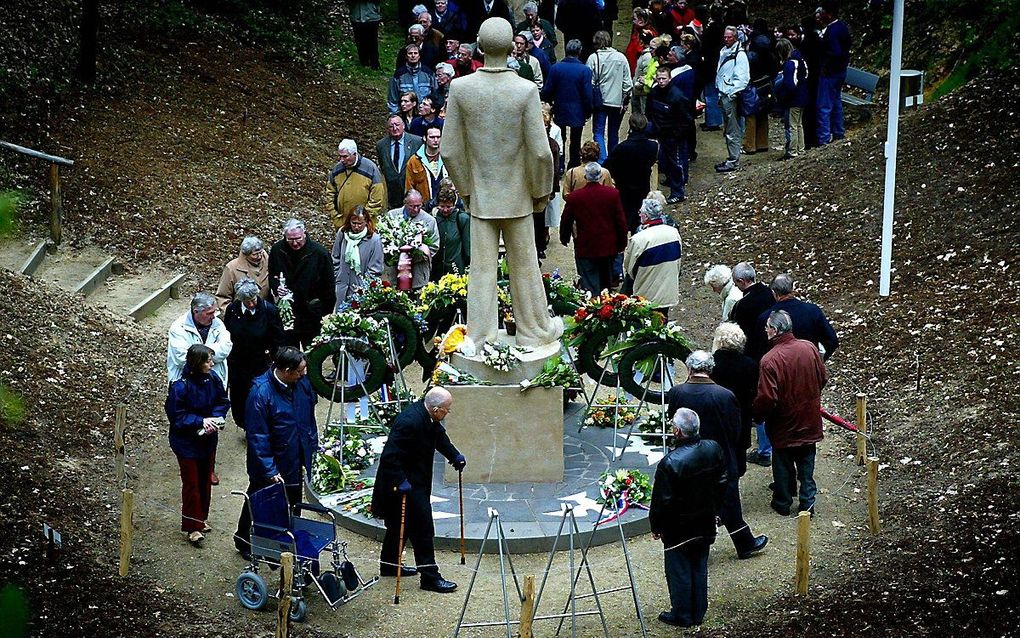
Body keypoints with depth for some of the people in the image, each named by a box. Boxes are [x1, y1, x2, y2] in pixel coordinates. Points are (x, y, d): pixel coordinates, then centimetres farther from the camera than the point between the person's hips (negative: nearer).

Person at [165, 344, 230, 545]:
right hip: (187, 442, -6)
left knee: (206, 481, 19)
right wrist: (201, 421, -25)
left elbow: (223, 402, 4)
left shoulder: (213, 379, -9)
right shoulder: (180, 387, -25)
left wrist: (216, 418, -15)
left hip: (208, 440, 6)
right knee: (191, 483, 2)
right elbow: (176, 415, -19)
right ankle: (193, 527, 11)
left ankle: (202, 518, 37)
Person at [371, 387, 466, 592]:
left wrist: (455, 456, 11)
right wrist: (401, 482, -31)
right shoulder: (410, 421, -31)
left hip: (415, 480, 10)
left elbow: (440, 435, 20)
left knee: (400, 524, 23)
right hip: (404, 482, -10)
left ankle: (389, 565, 38)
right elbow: (390, 456, -31)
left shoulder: (428, 416, -2)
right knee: (423, 529, -5)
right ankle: (430, 577, 1)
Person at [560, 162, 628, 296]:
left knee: (590, 286, 1)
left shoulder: (574, 197, -9)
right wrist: (622, 243, 9)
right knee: (606, 283, 20)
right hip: (608, 248, 2)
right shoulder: (613, 194, -7)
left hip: (585, 248, -2)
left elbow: (566, 221, 3)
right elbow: (621, 221, -3)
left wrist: (564, 238, 21)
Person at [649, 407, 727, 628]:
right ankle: (698, 613, 30)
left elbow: (662, 501, -20)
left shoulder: (670, 463, -28)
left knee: (679, 571, 10)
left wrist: (656, 527, -4)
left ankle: (681, 616, 22)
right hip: (705, 524, 6)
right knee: (699, 567, 19)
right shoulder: (713, 449, -9)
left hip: (678, 529, -6)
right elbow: (722, 483, 5)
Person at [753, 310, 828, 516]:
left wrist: (757, 415, -6)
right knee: (806, 464, 17)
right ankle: (807, 503, 22)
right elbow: (823, 378, 5)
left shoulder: (770, 360, -26)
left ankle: (783, 503, 28)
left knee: (783, 465, 15)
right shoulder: (809, 348, -10)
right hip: (809, 420, 4)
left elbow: (767, 398, -25)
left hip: (783, 425, -4)